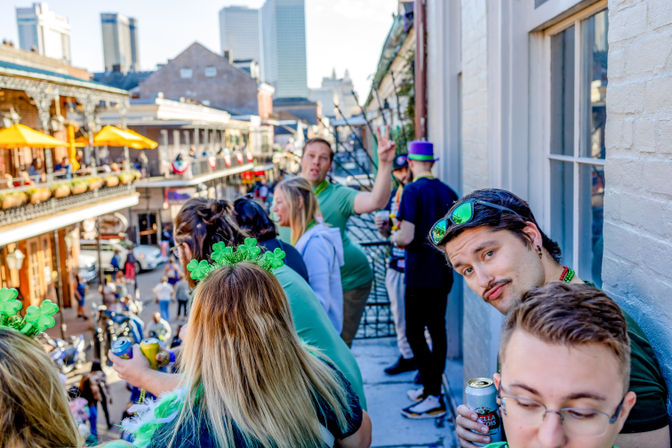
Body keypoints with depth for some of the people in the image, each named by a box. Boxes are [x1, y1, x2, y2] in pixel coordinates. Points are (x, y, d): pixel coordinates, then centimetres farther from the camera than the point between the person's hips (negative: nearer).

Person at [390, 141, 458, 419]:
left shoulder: (413, 191, -13)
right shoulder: (448, 192, 7)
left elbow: (406, 237, -20)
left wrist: (394, 237, 2)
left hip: (420, 274, -8)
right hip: (443, 273, 8)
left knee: (414, 333, -2)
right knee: (437, 330, 14)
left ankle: (433, 398, -1)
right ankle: (432, 387, 24)